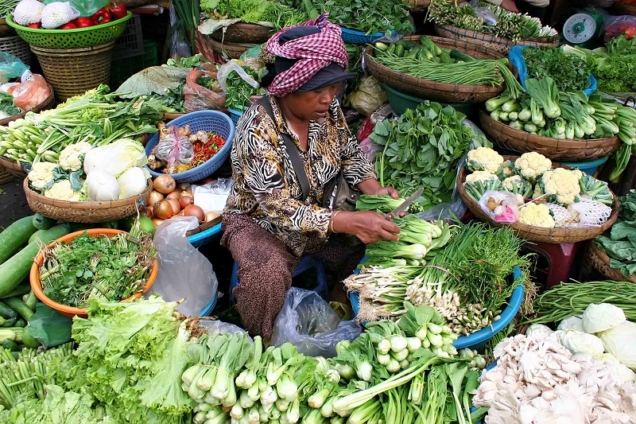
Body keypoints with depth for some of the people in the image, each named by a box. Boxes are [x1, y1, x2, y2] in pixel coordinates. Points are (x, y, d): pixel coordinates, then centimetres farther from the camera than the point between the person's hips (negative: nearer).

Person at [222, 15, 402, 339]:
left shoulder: (328, 110, -12)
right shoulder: (257, 129, -30)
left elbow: (350, 155, 4)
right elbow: (279, 208, -33)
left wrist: (374, 189, -17)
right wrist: (348, 222, -42)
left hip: (317, 213, 6)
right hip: (260, 223, -6)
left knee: (373, 243, -7)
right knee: (267, 274, -34)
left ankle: (344, 298, 25)